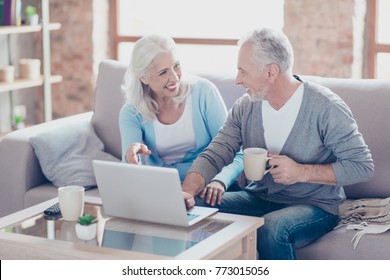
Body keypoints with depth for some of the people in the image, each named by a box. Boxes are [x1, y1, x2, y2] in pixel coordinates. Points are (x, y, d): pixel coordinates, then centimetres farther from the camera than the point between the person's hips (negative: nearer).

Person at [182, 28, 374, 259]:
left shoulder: (326, 108, -15)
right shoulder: (245, 107, 0)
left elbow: (363, 166, -13)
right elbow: (214, 156, -6)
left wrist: (302, 172, -21)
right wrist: (188, 190, -27)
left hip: (314, 205, -5)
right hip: (259, 199, 5)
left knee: (272, 227, -37)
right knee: (196, 206, -17)